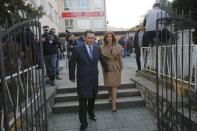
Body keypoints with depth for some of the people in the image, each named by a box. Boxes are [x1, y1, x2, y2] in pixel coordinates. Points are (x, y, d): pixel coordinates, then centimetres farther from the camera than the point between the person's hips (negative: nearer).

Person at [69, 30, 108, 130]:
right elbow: (71, 64, -4)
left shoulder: (97, 48, 1)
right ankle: (83, 123, 15)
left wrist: (105, 68, 27)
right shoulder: (77, 49, -11)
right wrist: (72, 76, 1)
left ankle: (91, 113, 47)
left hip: (94, 79, 5)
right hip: (82, 79, -4)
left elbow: (102, 60, 16)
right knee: (83, 101, 0)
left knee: (92, 98, 22)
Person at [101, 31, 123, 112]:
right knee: (108, 84, 8)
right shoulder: (102, 47, -2)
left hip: (116, 67, 0)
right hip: (107, 67, 0)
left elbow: (120, 58, 5)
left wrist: (121, 67, 4)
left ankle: (113, 103, 3)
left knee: (114, 85, -2)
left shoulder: (117, 47, 1)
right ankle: (110, 95, 43)